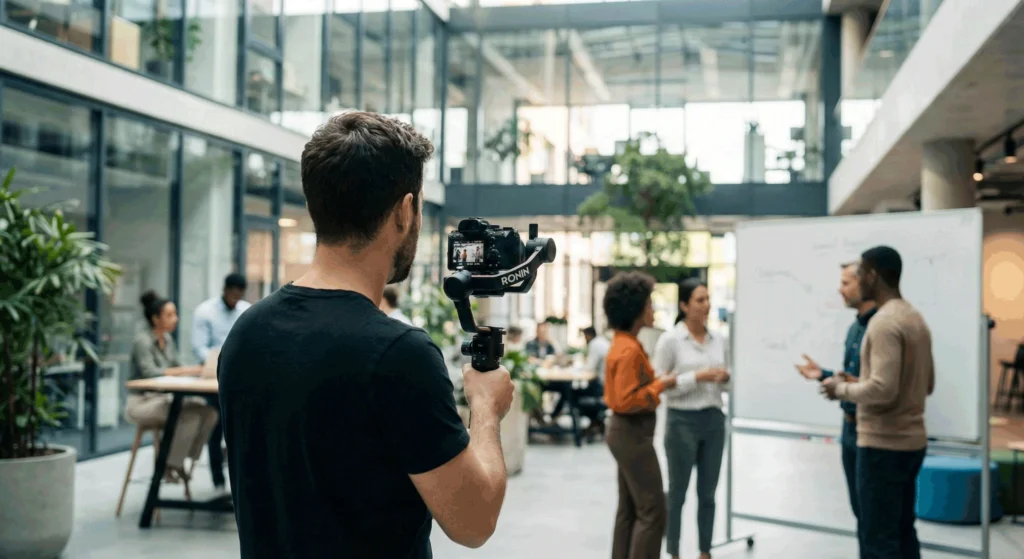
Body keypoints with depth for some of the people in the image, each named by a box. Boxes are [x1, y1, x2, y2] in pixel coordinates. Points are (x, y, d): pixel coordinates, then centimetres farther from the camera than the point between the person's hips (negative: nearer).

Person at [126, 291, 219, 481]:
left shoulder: (167, 338, 11)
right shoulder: (143, 340, -13)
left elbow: (177, 366, 11)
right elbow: (149, 372, -26)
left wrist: (198, 370, -9)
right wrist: (186, 370, -30)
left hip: (162, 398, 8)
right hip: (141, 402, -8)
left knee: (208, 411, -14)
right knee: (190, 415, -30)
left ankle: (184, 459, -4)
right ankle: (172, 465, -17)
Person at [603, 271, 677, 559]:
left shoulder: (622, 344, 10)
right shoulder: (629, 350, -21)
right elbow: (627, 400, -25)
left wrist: (656, 381, 7)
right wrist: (661, 385, -17)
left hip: (625, 431, 10)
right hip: (633, 434, -10)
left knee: (629, 509, 15)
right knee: (652, 511, -4)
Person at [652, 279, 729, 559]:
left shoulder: (718, 339, 7)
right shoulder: (669, 340, -10)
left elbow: (726, 382, 16)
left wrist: (724, 378, -8)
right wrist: (697, 377, -20)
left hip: (713, 420, 5)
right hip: (682, 421, -5)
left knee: (707, 493, 12)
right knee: (678, 494, 6)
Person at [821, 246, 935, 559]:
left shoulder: (884, 322, -18)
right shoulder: (915, 318, 13)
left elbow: (883, 390, -26)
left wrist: (842, 389, -8)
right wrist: (858, 383, 15)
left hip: (883, 444, -10)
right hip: (911, 441, 10)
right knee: (902, 531, 16)